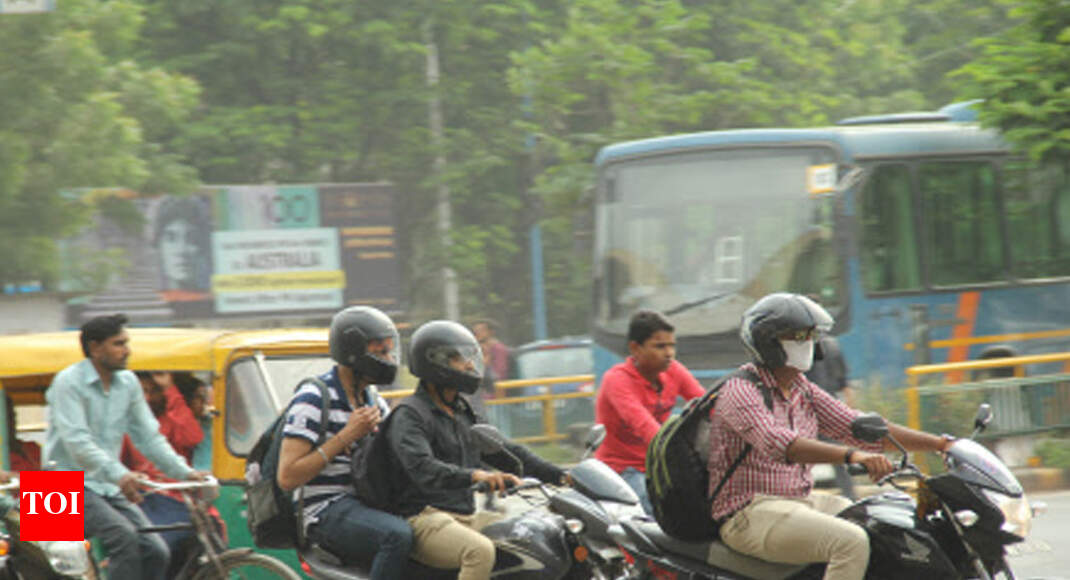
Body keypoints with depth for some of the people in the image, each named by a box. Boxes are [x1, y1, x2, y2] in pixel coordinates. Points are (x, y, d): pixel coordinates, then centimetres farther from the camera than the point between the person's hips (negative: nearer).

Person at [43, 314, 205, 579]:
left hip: (110, 488, 7)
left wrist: (183, 472, -3)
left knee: (156, 552, -9)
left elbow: (149, 436, 12)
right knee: (124, 536, -29)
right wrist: (119, 474, -37)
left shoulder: (128, 383, 10)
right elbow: (77, 441, -23)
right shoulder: (68, 382, -11)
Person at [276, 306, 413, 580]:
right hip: (327, 512, -8)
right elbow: (287, 477, -15)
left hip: (365, 504, 8)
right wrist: (346, 436, -15)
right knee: (397, 536, -33)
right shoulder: (313, 399, -8)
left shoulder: (375, 403, 17)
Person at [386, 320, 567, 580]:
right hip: (427, 517, -9)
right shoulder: (410, 416, -8)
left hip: (467, 518, 9)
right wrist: (473, 476, -41)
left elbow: (503, 451, 23)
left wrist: (559, 476, 11)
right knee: (481, 551, -35)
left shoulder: (462, 413, 22)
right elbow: (422, 468, -25)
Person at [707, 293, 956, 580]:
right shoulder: (739, 390, -12)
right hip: (751, 511, -9)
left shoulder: (803, 392, 15)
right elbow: (777, 443, -30)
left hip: (801, 502, 9)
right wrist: (851, 455, -44)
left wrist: (940, 444, 4)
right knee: (851, 542, -29)